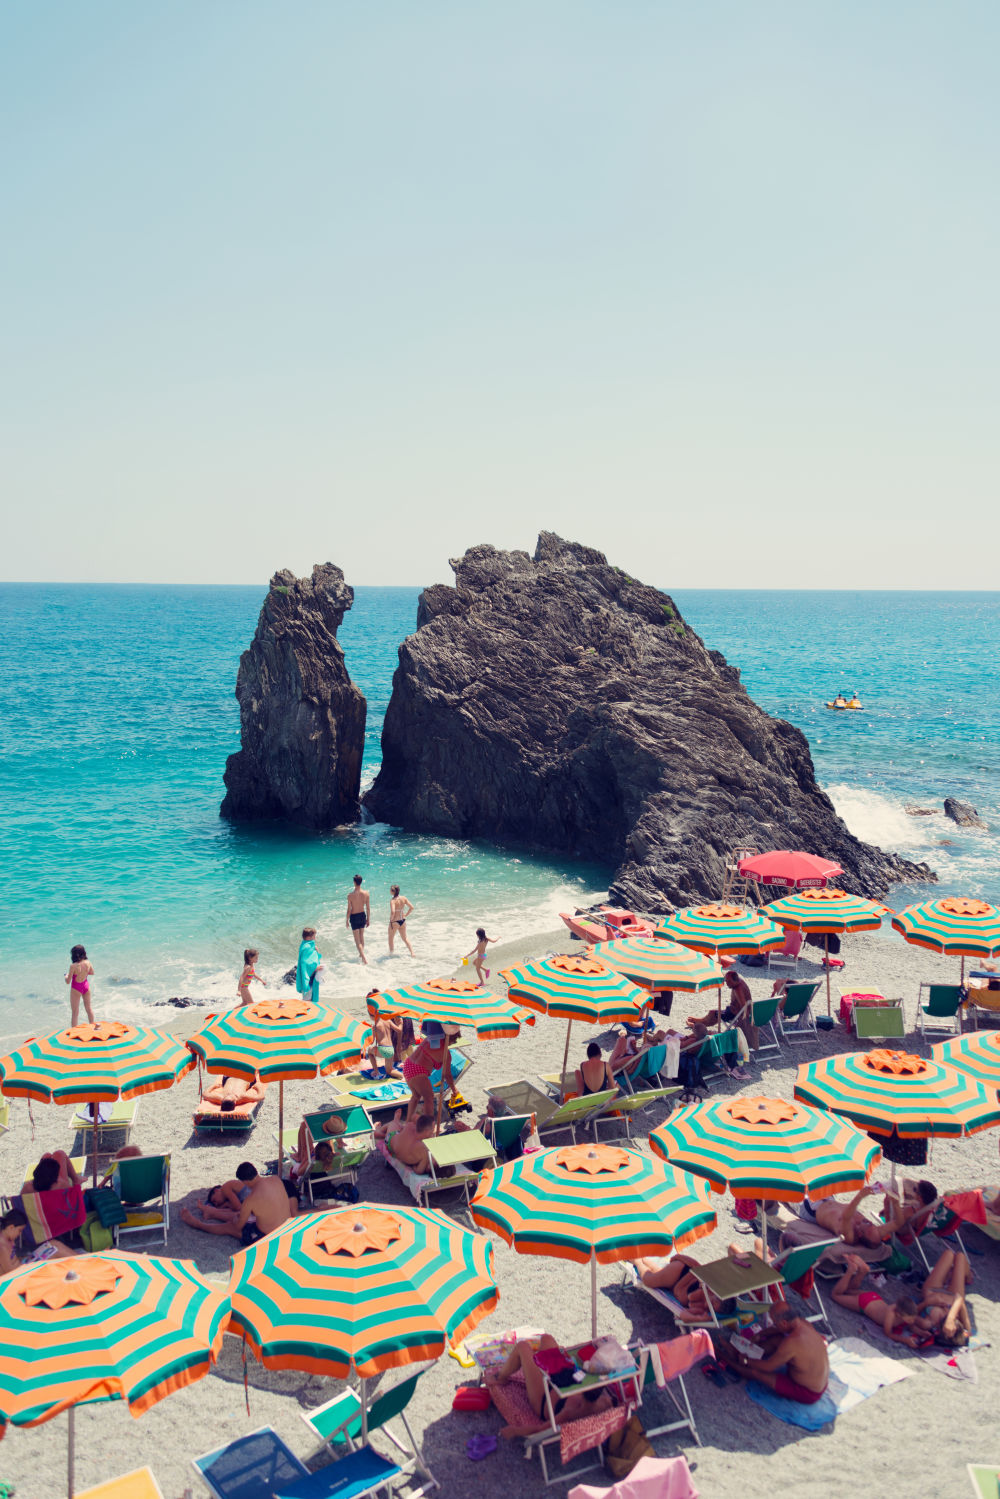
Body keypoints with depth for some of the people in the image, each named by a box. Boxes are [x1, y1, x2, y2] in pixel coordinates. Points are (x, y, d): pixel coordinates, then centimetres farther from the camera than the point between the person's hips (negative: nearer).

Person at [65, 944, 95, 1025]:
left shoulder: (73, 966, -27)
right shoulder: (88, 963, -13)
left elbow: (68, 981, -18)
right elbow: (92, 973, 7)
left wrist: (66, 975, 2)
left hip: (76, 988, -5)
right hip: (86, 985, 5)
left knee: (75, 1012, 8)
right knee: (89, 1008, 23)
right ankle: (92, 1026, 37)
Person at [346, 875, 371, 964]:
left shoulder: (351, 895, -19)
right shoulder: (366, 893, -9)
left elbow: (349, 910, -13)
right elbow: (368, 908, -2)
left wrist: (347, 920, 1)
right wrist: (368, 919, 11)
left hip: (354, 917, -4)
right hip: (363, 915, 4)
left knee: (357, 940, 2)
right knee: (361, 936, 24)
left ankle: (364, 958, -8)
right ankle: (361, 954, 39)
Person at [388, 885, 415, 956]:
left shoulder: (393, 900, -20)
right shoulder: (403, 898, -2)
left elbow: (392, 912, -33)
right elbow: (412, 907, 0)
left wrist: (391, 919, -17)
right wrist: (406, 915, 9)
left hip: (395, 922, -6)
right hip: (403, 920, 6)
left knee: (391, 938, 18)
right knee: (405, 938, 21)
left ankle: (391, 952, 28)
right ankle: (412, 952, 17)